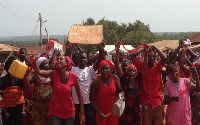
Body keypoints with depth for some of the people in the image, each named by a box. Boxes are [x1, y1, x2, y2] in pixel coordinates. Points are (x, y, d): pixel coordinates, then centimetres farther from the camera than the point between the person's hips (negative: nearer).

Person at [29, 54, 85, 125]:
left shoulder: (73, 76, -13)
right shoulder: (54, 74, -11)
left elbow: (79, 96, -5)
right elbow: (39, 72, -29)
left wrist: (82, 113, -5)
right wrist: (33, 63, -48)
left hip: (69, 112, 0)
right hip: (55, 111, 0)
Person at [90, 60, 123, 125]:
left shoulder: (115, 78, -8)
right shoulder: (96, 82, -16)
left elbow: (120, 91, 7)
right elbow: (92, 99, -12)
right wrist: (99, 113, -17)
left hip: (113, 111, 3)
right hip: (101, 112, -3)